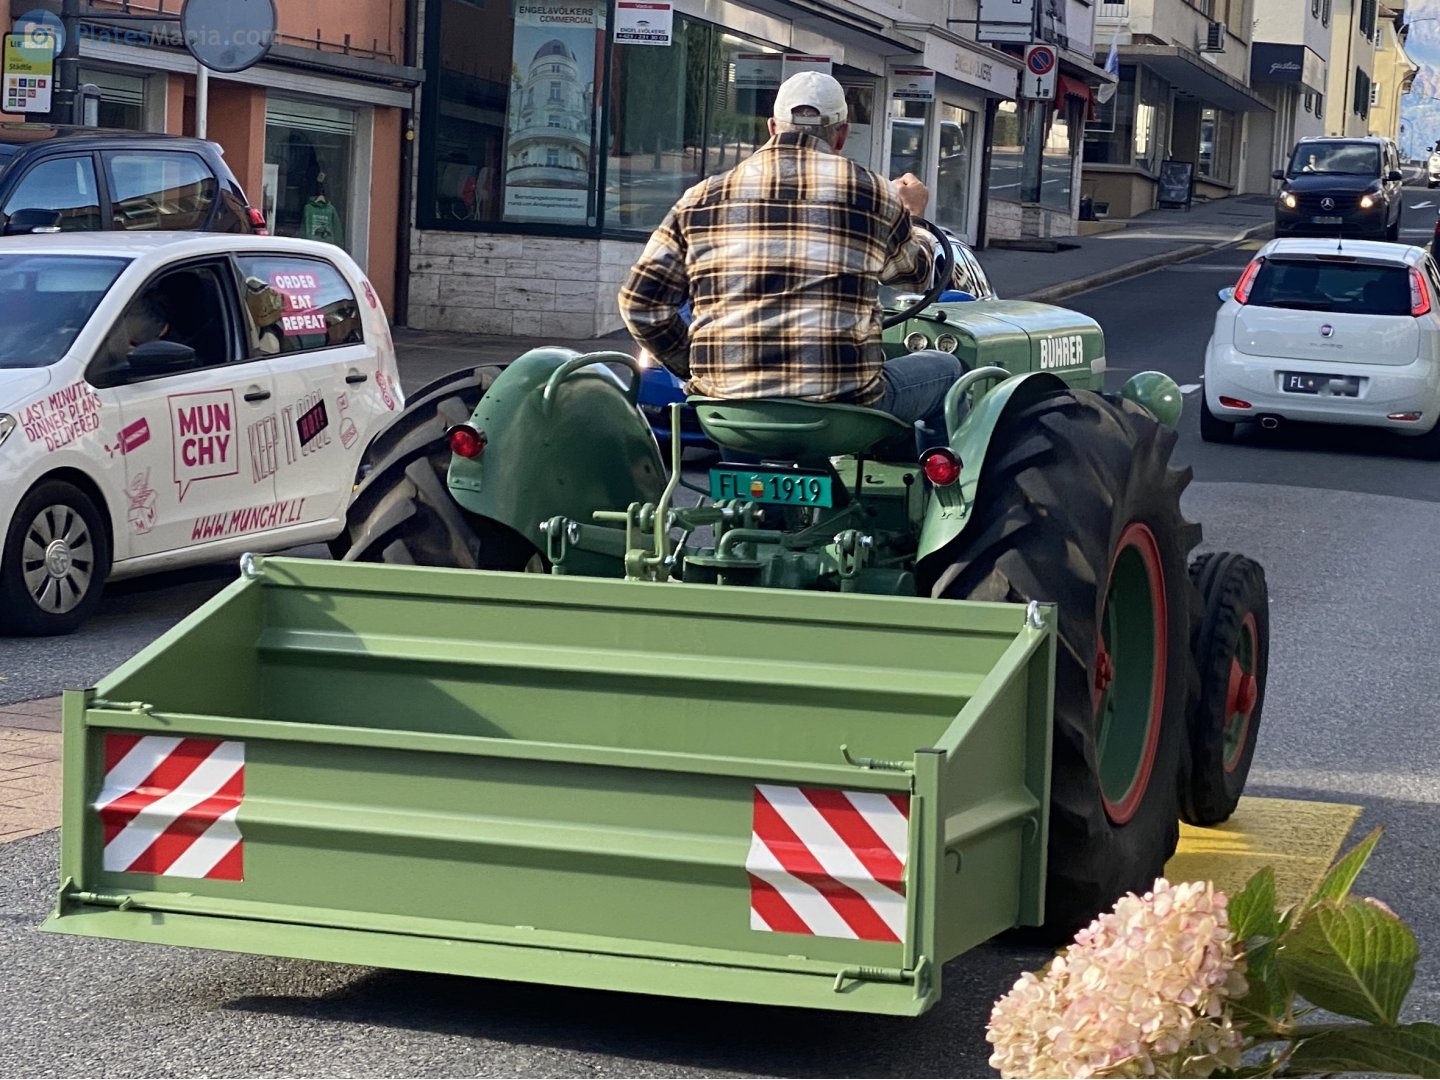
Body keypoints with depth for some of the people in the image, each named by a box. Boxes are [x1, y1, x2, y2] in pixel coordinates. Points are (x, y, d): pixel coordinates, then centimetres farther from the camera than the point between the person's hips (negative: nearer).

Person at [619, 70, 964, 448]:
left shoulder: (703, 199, 7)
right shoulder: (869, 192, 2)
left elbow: (640, 305, 7)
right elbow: (917, 271, 22)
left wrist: (694, 367, 22)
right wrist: (913, 216, 44)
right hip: (841, 406, -3)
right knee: (944, 368, 23)